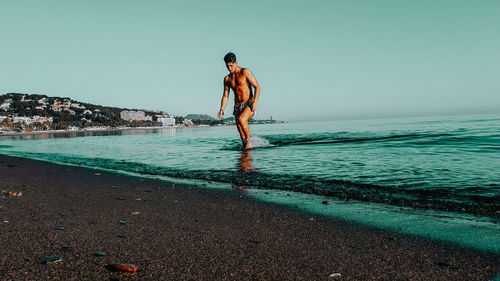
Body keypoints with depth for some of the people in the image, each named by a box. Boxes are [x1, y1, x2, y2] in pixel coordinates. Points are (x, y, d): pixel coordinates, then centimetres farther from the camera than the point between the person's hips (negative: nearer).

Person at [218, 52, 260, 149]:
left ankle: (249, 140, -14)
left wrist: (255, 102, -22)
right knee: (241, 134, -4)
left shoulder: (245, 72, -4)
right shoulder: (227, 79, 13)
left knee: (241, 119, -30)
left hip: (249, 105, -5)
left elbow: (257, 87, -9)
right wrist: (221, 110, 1)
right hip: (238, 107, 5)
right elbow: (225, 96, 15)